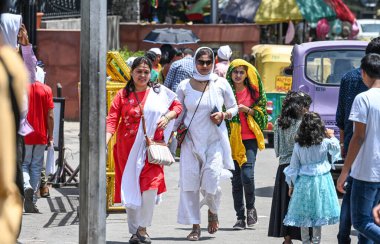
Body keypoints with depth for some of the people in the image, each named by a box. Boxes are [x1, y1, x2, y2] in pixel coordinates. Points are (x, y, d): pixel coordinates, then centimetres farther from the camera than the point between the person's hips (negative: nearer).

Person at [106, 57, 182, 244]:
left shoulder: (159, 92, 6)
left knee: (151, 186, -17)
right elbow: (112, 119, -4)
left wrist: (168, 116, -3)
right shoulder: (123, 95, 4)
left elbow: (177, 106, 17)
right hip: (127, 149, 1)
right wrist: (105, 140, -19)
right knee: (130, 187, 6)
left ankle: (143, 228, -3)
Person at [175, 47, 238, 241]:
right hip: (191, 140, 2)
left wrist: (224, 115, -9)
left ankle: (213, 212, 23)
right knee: (189, 182, -3)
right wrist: (173, 132, -1)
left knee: (211, 181, -11)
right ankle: (195, 226, 6)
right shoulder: (184, 86, 3)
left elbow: (234, 108, 10)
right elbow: (179, 113, 12)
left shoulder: (221, 84, 0)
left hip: (215, 140, -1)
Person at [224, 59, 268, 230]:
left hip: (249, 138, -1)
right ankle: (240, 217, 10)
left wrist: (247, 110, -9)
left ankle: (250, 207, 9)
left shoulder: (252, 92, 6)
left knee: (247, 175, -15)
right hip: (232, 139, 1)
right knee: (236, 179, 3)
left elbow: (261, 112, 7)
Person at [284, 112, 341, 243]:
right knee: (318, 212, 6)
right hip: (321, 180, -1)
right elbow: (336, 149, 12)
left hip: (303, 181, 1)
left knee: (303, 214, 10)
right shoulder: (325, 143, -9)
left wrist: (291, 184, 11)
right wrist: (332, 136, 27)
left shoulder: (298, 145, -5)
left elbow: (293, 167, 1)